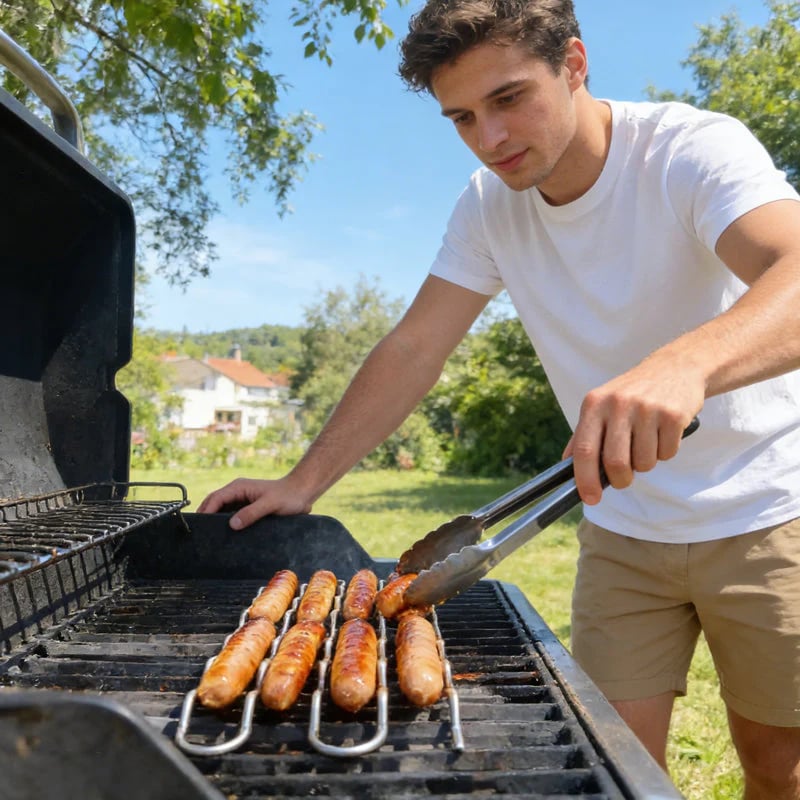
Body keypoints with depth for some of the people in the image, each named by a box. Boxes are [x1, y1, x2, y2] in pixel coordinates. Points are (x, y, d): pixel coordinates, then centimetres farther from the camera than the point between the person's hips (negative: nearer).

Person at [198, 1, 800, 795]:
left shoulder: (696, 150, -18)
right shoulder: (489, 207, -4)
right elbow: (413, 349, -6)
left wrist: (682, 363, -56)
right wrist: (302, 481, -10)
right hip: (623, 528, 3)